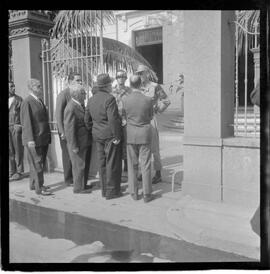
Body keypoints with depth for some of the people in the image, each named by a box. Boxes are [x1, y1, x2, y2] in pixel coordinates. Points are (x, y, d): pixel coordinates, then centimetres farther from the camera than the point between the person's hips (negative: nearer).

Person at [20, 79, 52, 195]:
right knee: (36, 163, -2)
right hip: (34, 139, -8)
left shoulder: (40, 101, 14)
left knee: (40, 162, 14)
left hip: (43, 138, 8)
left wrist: (48, 135, 16)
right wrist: (30, 139, -22)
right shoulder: (27, 102, -11)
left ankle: (33, 184, 26)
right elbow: (26, 122, -17)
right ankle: (39, 188, 5)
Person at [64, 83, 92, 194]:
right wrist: (74, 146, -21)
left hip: (85, 141, 10)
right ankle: (78, 188, 17)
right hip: (78, 143, -9)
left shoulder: (80, 104, 9)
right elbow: (69, 128, -22)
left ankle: (83, 184, 33)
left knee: (85, 164, 19)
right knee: (79, 165, 3)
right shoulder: (71, 108, -21)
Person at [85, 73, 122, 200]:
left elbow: (87, 119, 13)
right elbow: (113, 119, -23)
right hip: (110, 135, -7)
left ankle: (105, 190, 23)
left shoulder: (91, 99, 8)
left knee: (102, 163, 14)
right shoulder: (109, 99, -17)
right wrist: (117, 136, -17)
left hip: (97, 135, 8)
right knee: (112, 164, 2)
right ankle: (112, 191, 9)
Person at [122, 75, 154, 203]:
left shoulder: (125, 100, -9)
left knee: (132, 165, 12)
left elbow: (125, 117, 6)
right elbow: (150, 117, 3)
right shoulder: (148, 100, -11)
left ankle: (134, 193, 18)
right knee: (145, 165, 6)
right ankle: (146, 194, 9)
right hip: (145, 134, -1)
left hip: (130, 134, 1)